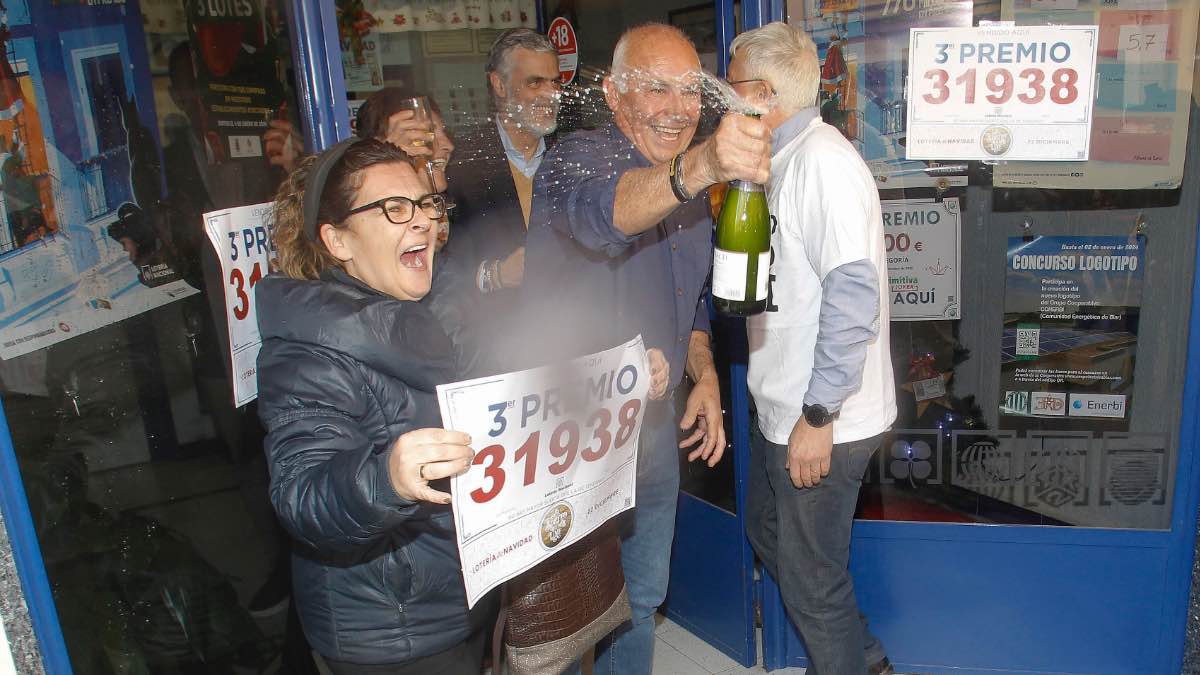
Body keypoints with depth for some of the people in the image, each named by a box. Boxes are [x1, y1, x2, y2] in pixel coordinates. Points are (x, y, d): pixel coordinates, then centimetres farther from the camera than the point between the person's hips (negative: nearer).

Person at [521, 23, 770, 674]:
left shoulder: (692, 190, 6)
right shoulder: (579, 157, -17)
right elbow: (601, 213, -43)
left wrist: (704, 374, 3)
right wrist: (698, 167, -61)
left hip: (654, 427, 7)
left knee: (641, 598, 23)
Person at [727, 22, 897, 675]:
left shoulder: (823, 160, -19)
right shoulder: (783, 161, 12)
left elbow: (853, 296, -25)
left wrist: (817, 416, -24)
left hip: (821, 423, -10)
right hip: (783, 411, 10)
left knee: (811, 582, 6)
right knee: (769, 537, 25)